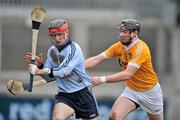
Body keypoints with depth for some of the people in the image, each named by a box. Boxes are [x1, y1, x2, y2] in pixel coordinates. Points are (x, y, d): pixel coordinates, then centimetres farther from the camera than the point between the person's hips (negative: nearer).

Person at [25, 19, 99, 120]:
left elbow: (62, 72, -27)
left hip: (83, 93, -4)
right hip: (64, 95, 4)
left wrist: (39, 71, -29)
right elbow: (48, 77, 8)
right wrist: (39, 65, -11)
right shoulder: (52, 51, 4)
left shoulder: (74, 49, -17)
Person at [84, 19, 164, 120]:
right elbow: (96, 60, -10)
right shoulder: (118, 47, -8)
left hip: (149, 91, -4)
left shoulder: (140, 48, -27)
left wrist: (102, 80, -39)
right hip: (131, 90, 4)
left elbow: (128, 74, -34)